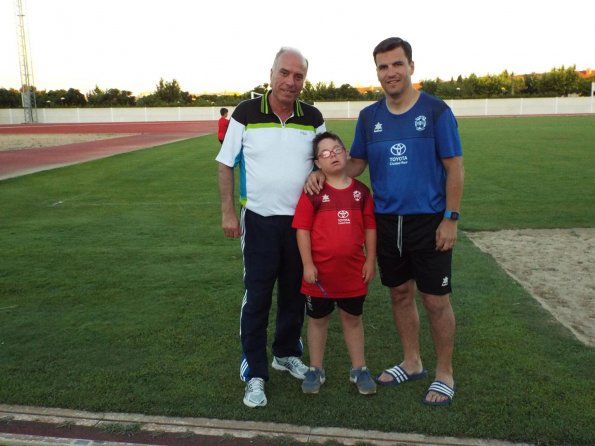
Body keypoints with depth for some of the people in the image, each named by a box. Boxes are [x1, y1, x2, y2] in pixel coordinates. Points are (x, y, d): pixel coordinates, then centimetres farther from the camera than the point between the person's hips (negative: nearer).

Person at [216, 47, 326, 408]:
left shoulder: (313, 118, 2)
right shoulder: (246, 114, -6)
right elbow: (226, 165, -1)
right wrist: (228, 212, -7)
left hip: (302, 220, 3)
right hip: (260, 220, -3)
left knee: (295, 293, 15)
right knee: (257, 297, 0)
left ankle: (287, 354, 35)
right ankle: (255, 373, 13)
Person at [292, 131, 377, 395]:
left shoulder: (361, 191, 1)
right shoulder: (313, 193, -8)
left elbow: (370, 228, 5)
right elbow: (302, 229, -8)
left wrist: (370, 261, 3)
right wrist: (307, 264, -11)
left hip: (353, 271, 2)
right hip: (320, 272, -2)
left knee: (353, 318, 16)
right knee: (318, 319, 13)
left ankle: (359, 369, 30)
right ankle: (315, 370, 28)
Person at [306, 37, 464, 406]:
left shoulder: (436, 111, -6)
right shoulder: (369, 117, 6)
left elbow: (454, 168, -5)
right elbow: (357, 162, 11)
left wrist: (451, 218, -11)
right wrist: (323, 174, -7)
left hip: (428, 221, -4)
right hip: (386, 221, 4)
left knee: (436, 301, 4)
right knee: (400, 294, 15)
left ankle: (445, 375, 22)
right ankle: (412, 363, 34)